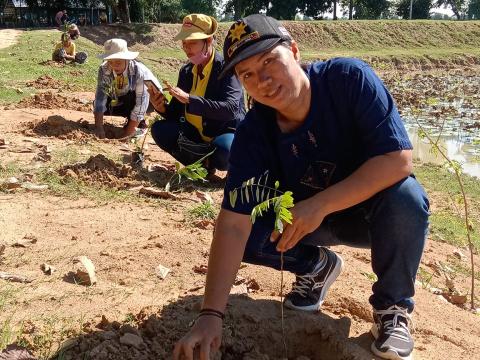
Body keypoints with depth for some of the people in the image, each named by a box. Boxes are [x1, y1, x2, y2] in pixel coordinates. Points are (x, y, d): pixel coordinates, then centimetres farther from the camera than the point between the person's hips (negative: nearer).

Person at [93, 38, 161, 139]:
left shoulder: (139, 71, -36)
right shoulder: (104, 70, -25)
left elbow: (141, 102, -37)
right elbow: (100, 96, -30)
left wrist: (129, 132, -40)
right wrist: (99, 127, -40)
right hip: (126, 100, 5)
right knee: (101, 104, -16)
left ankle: (139, 123, -10)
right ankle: (131, 118, 3)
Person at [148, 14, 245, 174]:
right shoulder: (186, 70, 4)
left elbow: (230, 108, -30)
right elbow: (177, 113, 8)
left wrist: (189, 99, -35)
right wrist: (162, 108, -16)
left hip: (226, 134, -5)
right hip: (195, 135, 6)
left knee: (223, 148, -38)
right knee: (159, 129, -14)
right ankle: (204, 162, -6)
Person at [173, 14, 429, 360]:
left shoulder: (349, 78, -26)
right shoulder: (253, 133, -21)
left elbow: (398, 159, -31)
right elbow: (233, 225, -26)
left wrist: (319, 205, -38)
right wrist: (211, 314, -34)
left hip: (372, 209, -2)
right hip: (306, 217, 3)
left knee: (404, 197, -35)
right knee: (249, 233, -20)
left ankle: (393, 305, -8)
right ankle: (317, 266, 12)